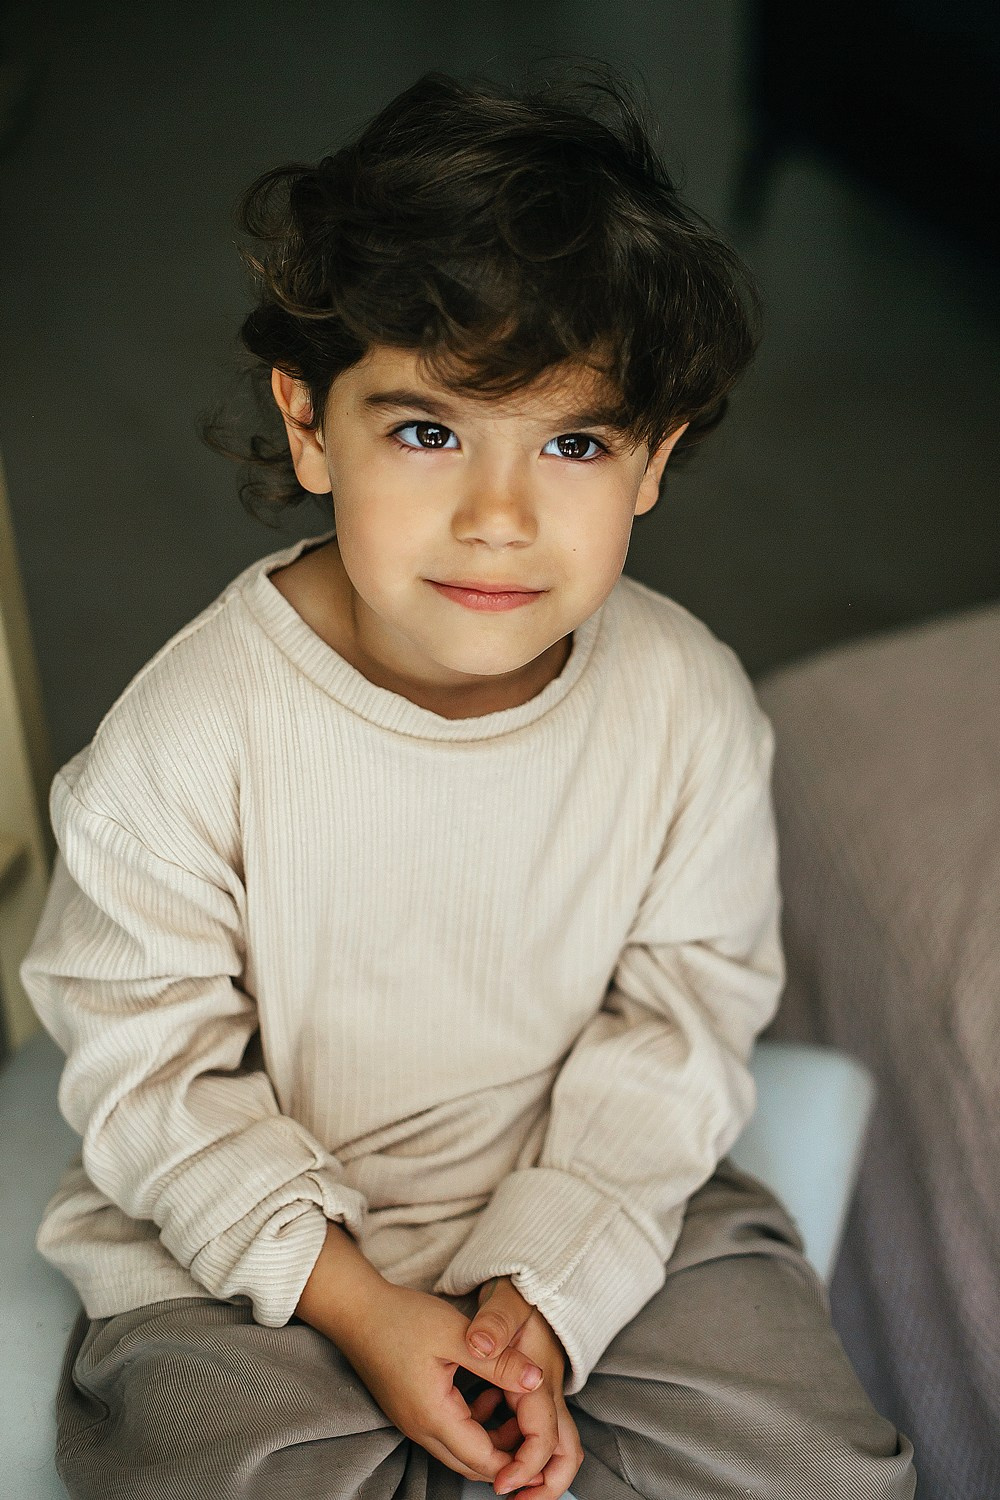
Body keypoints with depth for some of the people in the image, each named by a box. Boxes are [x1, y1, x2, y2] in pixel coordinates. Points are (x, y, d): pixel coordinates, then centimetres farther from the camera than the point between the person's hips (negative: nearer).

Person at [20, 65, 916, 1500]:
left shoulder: (691, 707, -14)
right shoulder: (193, 726, -21)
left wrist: (548, 1288, -15)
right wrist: (357, 1303, -18)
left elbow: (681, 1017, -6)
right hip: (252, 1234, -1)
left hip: (596, 1202, 2)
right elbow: (148, 1057, -12)